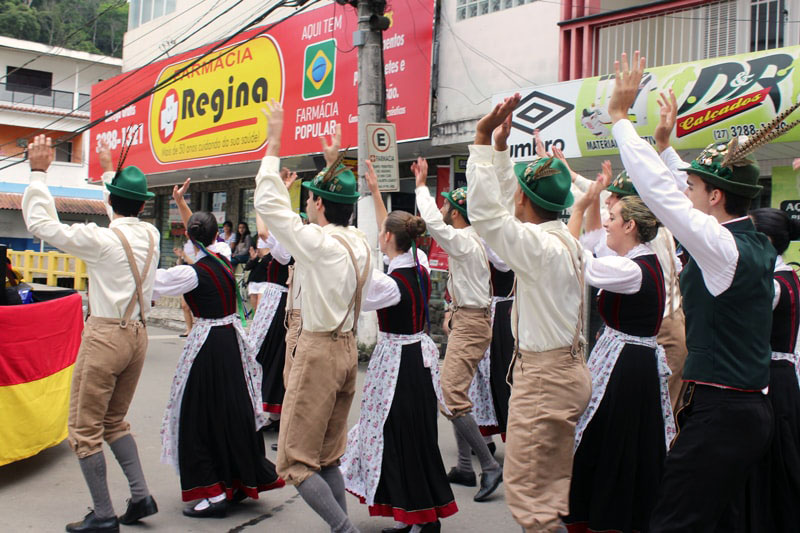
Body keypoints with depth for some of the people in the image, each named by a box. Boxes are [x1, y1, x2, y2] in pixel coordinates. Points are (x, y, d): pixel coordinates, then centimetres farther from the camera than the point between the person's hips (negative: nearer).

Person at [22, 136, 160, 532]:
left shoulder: (101, 239, -14)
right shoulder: (150, 234, 4)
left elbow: (40, 223, -7)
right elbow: (128, 215, 27)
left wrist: (38, 171, 0)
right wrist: (109, 170, 38)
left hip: (105, 336, -7)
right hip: (137, 335, 7)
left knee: (85, 428, 4)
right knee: (114, 420, 21)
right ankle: (140, 495, 17)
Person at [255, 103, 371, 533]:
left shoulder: (319, 242, -16)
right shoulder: (359, 241, 5)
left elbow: (269, 204, -12)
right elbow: (342, 207, 25)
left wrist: (273, 142, -5)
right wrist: (334, 165, 33)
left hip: (319, 351, -8)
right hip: (347, 348, 8)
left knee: (296, 461, 0)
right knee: (328, 457, 17)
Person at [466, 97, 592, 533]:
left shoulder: (542, 247, -20)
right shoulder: (564, 239, 8)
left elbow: (485, 211, -25)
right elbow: (506, 207, 17)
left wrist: (484, 139, -22)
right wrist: (500, 149, 19)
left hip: (544, 377, -10)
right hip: (564, 369, 10)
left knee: (527, 489, -1)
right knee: (553, 486, 20)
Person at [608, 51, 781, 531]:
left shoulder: (724, 248, -18)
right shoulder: (759, 245, 8)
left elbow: (659, 191, -21)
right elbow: (673, 195, 21)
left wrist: (620, 115, -13)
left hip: (719, 414, -10)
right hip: (751, 408, 10)